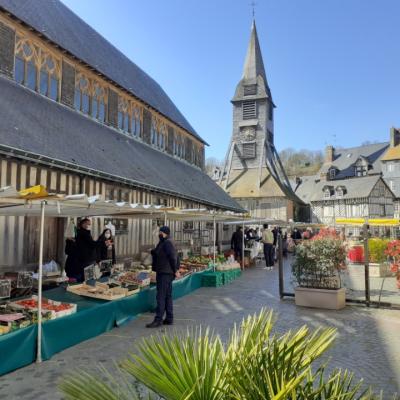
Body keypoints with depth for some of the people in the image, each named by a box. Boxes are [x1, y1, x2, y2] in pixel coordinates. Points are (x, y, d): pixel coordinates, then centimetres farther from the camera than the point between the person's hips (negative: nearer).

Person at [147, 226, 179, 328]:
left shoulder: (167, 243, -13)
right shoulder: (163, 243, 19)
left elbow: (173, 257, -19)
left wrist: (175, 270, -16)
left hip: (165, 273, -11)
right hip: (163, 273, 11)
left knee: (161, 296, -9)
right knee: (168, 296, 14)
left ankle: (158, 319, -7)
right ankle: (169, 319, 21)